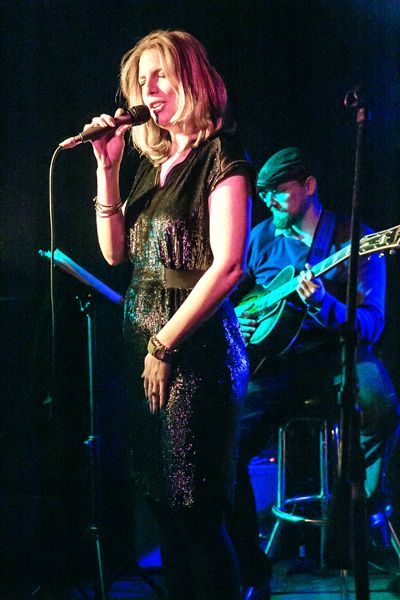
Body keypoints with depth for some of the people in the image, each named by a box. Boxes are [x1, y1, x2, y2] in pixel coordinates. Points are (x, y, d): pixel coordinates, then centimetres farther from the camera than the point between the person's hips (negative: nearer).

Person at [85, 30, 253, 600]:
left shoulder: (220, 157, -7)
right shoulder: (153, 163, 16)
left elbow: (227, 265, -16)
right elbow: (115, 251, 12)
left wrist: (165, 344, -14)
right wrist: (107, 168, 3)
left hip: (195, 346, -8)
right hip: (145, 343, 8)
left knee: (195, 510, -5)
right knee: (162, 501, 10)